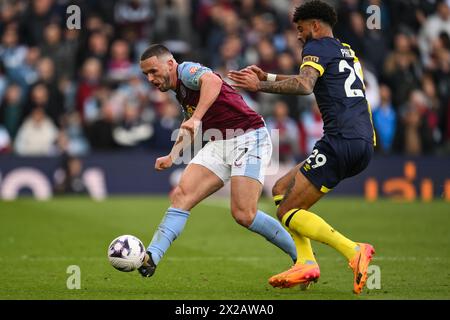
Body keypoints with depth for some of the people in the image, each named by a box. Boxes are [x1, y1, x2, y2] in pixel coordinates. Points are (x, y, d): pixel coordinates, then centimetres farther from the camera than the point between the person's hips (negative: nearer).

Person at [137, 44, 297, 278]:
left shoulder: (186, 70, -8)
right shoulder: (180, 92, 20)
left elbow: (213, 80, -32)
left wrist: (195, 118, -42)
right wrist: (172, 157, 32)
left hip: (249, 138, -9)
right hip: (220, 145, 9)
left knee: (243, 214, -18)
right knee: (181, 195, -8)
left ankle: (302, 257, -1)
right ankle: (150, 258, -16)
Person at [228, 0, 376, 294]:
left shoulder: (318, 47, -1)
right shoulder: (348, 52, 26)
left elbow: (305, 85, -21)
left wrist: (260, 86, -23)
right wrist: (269, 77, 38)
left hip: (341, 141, -9)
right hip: (364, 143, 9)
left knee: (288, 213, -7)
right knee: (281, 189, 16)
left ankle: (354, 252, -22)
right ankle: (306, 262, 0)